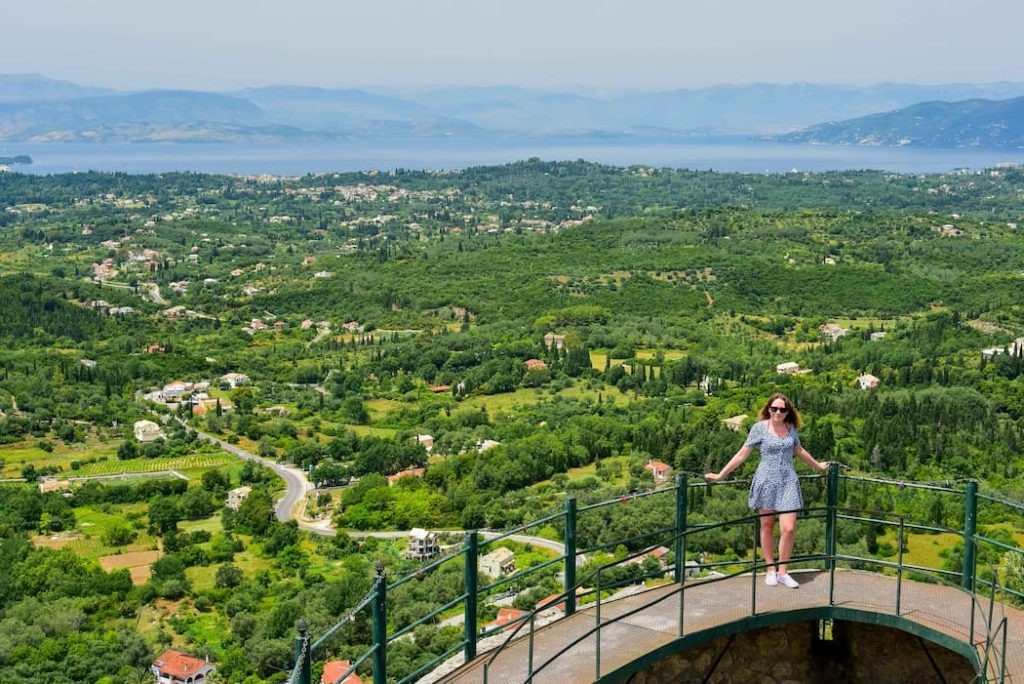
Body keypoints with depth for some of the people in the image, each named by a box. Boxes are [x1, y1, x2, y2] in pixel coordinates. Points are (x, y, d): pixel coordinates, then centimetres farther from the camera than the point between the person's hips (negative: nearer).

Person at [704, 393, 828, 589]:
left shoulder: (791, 428, 6)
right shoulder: (759, 428, -4)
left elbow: (799, 450, 25)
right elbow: (742, 455, -1)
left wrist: (817, 465, 39)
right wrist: (720, 475, -4)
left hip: (788, 483, 2)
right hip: (766, 482, -2)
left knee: (788, 529, -7)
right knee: (767, 527, 7)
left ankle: (783, 572, 6)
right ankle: (770, 570, 20)